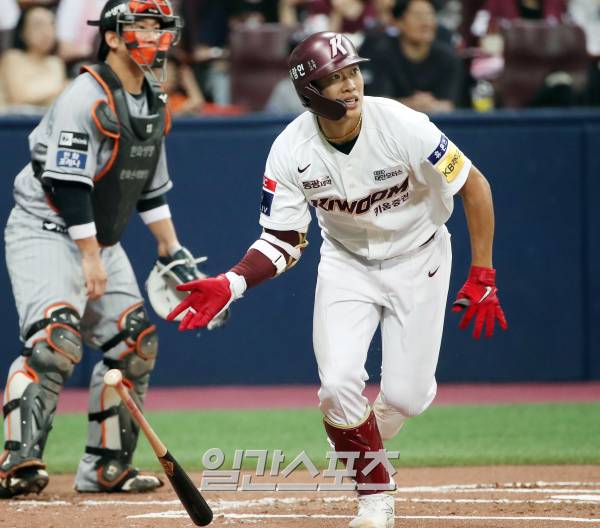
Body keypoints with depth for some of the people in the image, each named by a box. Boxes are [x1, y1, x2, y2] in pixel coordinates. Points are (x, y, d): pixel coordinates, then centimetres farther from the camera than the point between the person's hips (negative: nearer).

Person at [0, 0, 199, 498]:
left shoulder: (153, 103, 9)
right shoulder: (86, 97, -19)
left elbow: (151, 186, 19)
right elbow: (68, 184, -23)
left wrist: (172, 249, 15)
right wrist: (90, 260, -24)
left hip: (101, 239, 9)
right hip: (45, 230, -9)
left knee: (135, 343, 7)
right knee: (56, 339, -26)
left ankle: (105, 467, 15)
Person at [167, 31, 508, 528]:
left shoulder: (402, 126, -28)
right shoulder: (291, 151, -20)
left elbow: (474, 186, -17)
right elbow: (283, 242, -11)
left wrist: (483, 276, -17)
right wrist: (229, 285, -28)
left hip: (418, 259, -1)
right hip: (347, 260, 1)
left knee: (407, 394, -6)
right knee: (339, 382, -16)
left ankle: (362, 444, 30)